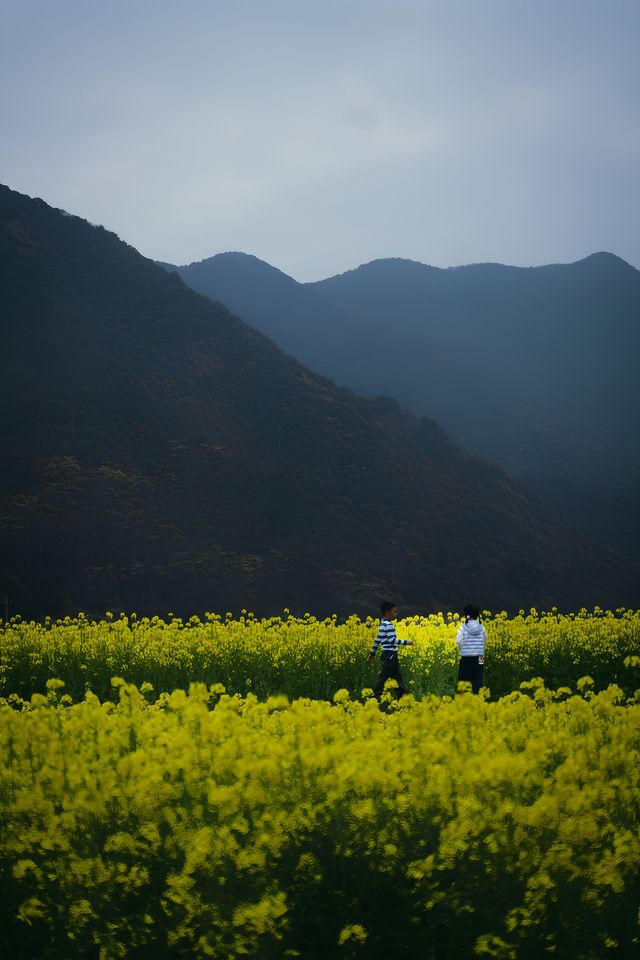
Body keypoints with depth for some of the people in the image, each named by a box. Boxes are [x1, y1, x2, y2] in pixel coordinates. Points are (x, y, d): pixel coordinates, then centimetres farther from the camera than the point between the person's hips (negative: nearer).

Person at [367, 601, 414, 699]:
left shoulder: (383, 624, 13)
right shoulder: (388, 625, -15)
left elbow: (377, 640, 18)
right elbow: (392, 640, -22)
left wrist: (372, 653, 22)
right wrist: (406, 642, -19)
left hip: (386, 654, 10)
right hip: (389, 655, -10)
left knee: (398, 675, 11)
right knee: (384, 676, -6)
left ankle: (402, 695, 13)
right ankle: (376, 696, -3)